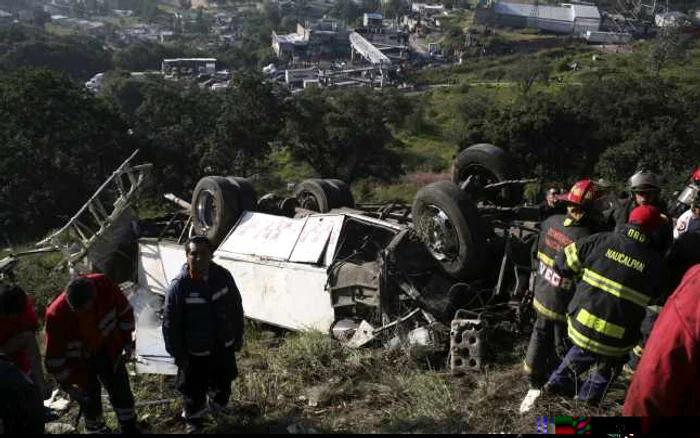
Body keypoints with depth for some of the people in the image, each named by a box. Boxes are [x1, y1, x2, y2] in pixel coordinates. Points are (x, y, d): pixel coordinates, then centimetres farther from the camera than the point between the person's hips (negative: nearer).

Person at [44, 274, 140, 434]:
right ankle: (97, 429, 44)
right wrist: (67, 384, -13)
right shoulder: (56, 315, -36)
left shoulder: (104, 286, -31)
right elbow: (54, 355, -21)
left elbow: (124, 311, -9)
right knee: (90, 398, 13)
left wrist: (127, 341, -1)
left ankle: (129, 427, 43)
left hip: (108, 350, 3)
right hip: (80, 360, -3)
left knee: (121, 389, 18)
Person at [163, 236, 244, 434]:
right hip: (195, 351, -3)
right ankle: (193, 421, 44)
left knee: (224, 384, 24)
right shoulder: (179, 286, -22)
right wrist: (177, 354, -11)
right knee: (194, 390, 16)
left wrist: (238, 336, 7)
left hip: (224, 346, 4)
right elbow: (170, 324, -15)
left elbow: (236, 308, 2)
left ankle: (217, 404, 56)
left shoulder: (223, 276, -11)